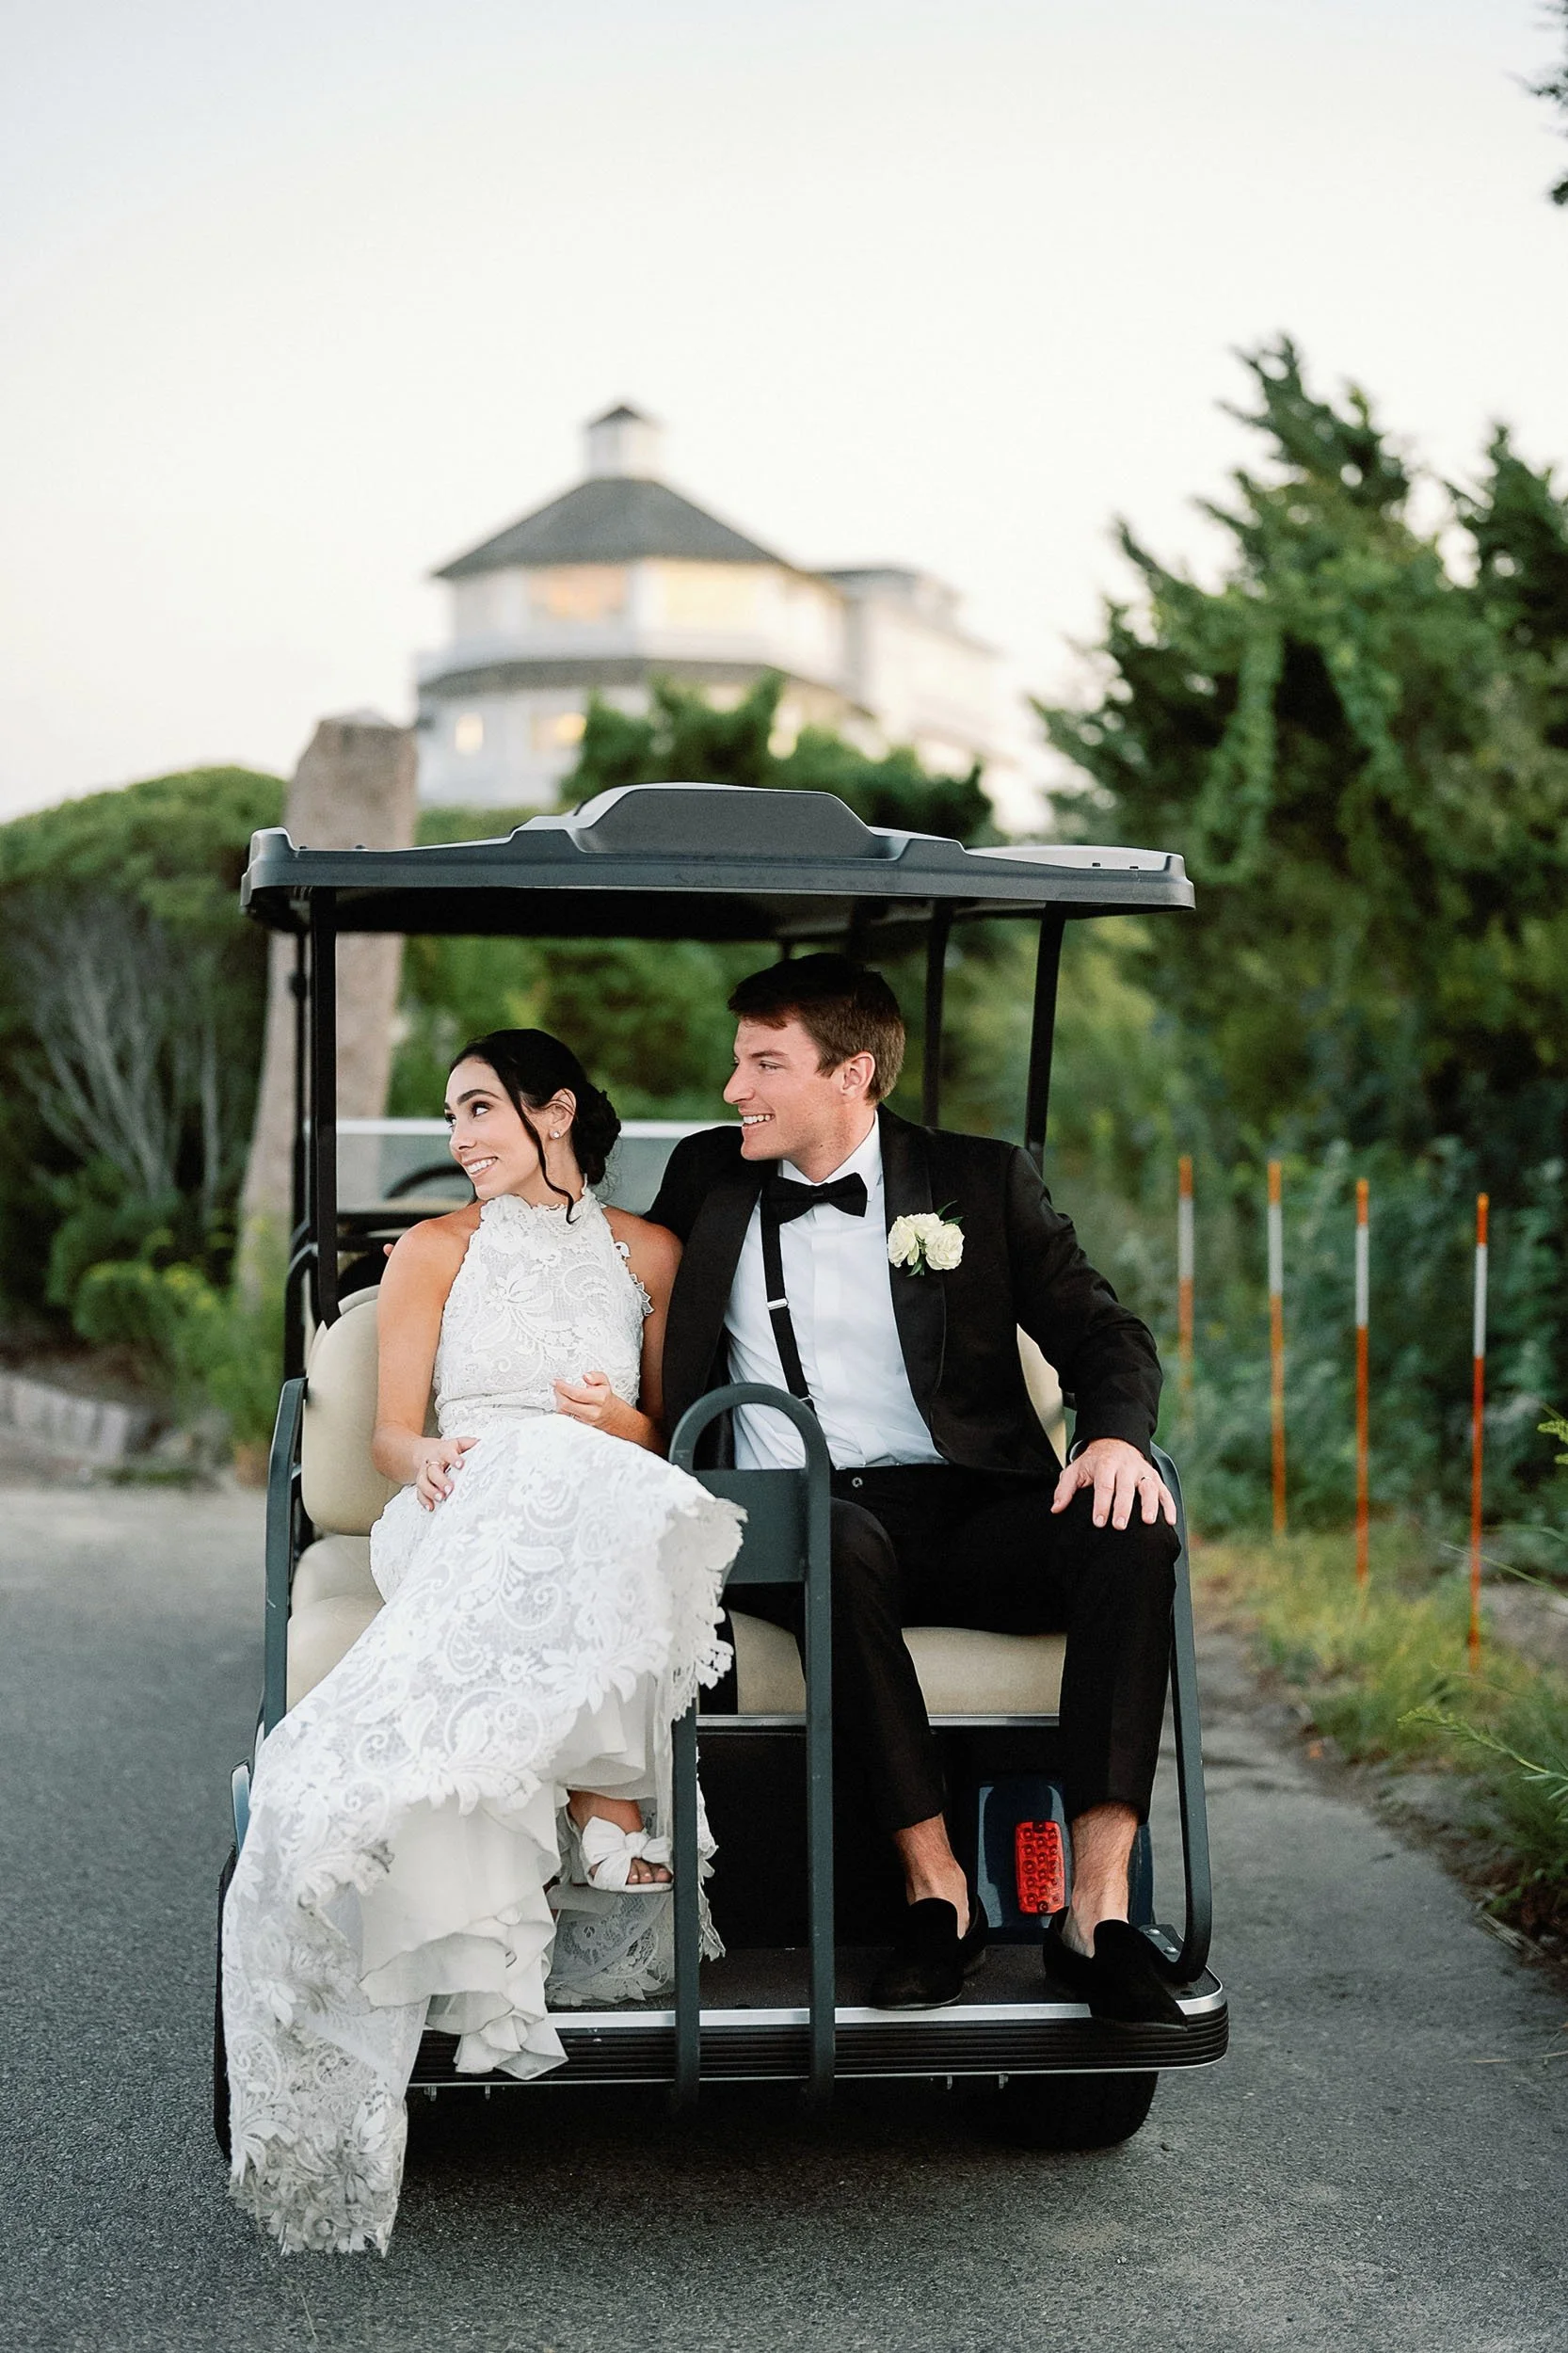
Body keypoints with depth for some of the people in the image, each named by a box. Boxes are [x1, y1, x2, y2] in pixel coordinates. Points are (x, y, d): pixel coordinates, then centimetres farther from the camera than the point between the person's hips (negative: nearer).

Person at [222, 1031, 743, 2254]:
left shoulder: (647, 1250, 19)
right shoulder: (435, 1248, 18)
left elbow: (672, 1428, 18)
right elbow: (393, 1431, 10)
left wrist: (628, 1425, -6)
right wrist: (432, 1458, -13)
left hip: (608, 1499, 1)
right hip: (468, 1510, -1)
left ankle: (605, 1812, -36)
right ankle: (612, 1825, -41)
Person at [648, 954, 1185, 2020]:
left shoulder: (983, 1181, 11)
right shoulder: (707, 1178, 16)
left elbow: (1106, 1333, 7)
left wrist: (1116, 1437, -14)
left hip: (962, 1511, 1)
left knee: (1132, 1534, -29)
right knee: (846, 1548, -37)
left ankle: (1096, 1907, -31)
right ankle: (938, 1892, -30)